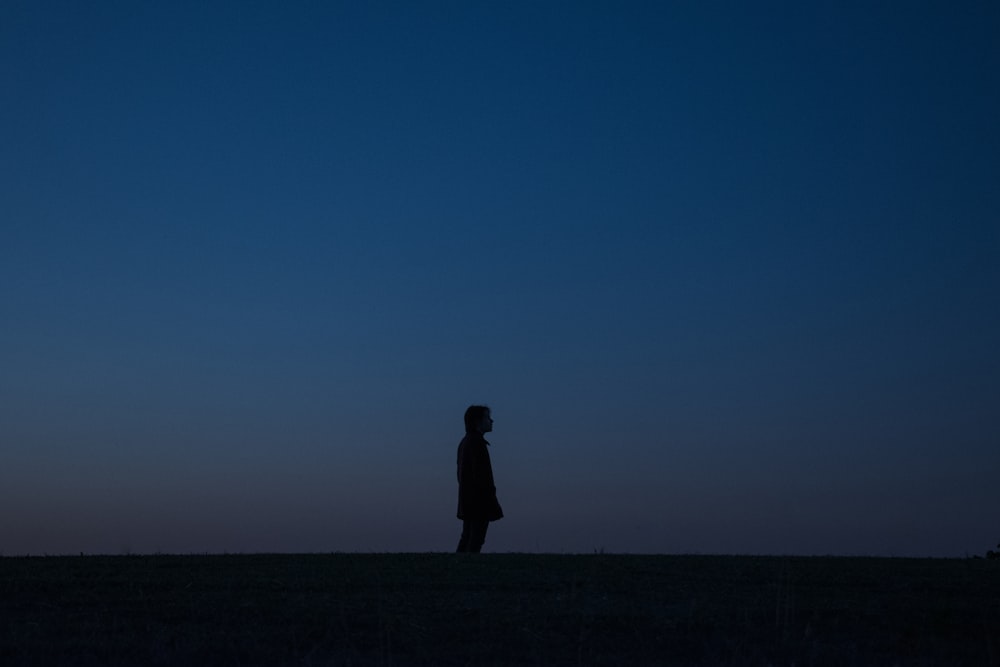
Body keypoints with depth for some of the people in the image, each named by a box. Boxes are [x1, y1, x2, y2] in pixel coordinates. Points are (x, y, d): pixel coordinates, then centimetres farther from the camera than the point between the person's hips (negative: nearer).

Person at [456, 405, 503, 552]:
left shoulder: (464, 442, 16)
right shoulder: (477, 442, -14)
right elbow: (480, 473, -20)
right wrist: (490, 500, -17)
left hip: (468, 499, 10)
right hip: (479, 500, -10)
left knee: (467, 539, 10)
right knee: (476, 540, -9)